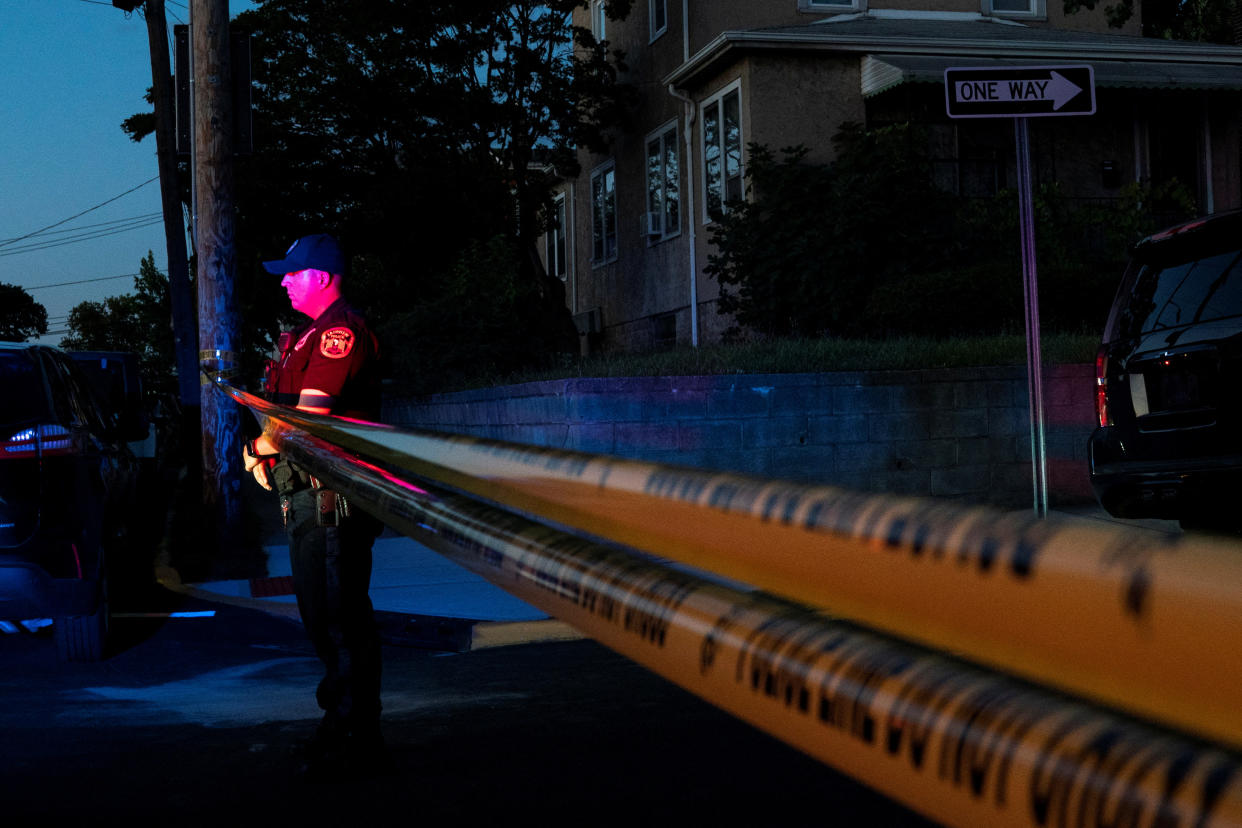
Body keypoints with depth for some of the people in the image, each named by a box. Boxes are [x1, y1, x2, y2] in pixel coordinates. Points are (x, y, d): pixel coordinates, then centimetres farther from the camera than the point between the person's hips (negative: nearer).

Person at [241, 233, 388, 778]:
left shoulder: (340, 331, -13)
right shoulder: (312, 334, 21)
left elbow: (308, 415, -20)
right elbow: (293, 412, 21)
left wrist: (261, 446, -5)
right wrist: (267, 447, 2)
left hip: (331, 493, -11)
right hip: (306, 494, 11)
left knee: (341, 619, -8)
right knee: (323, 617, 17)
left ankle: (357, 744, -2)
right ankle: (341, 727, 28)